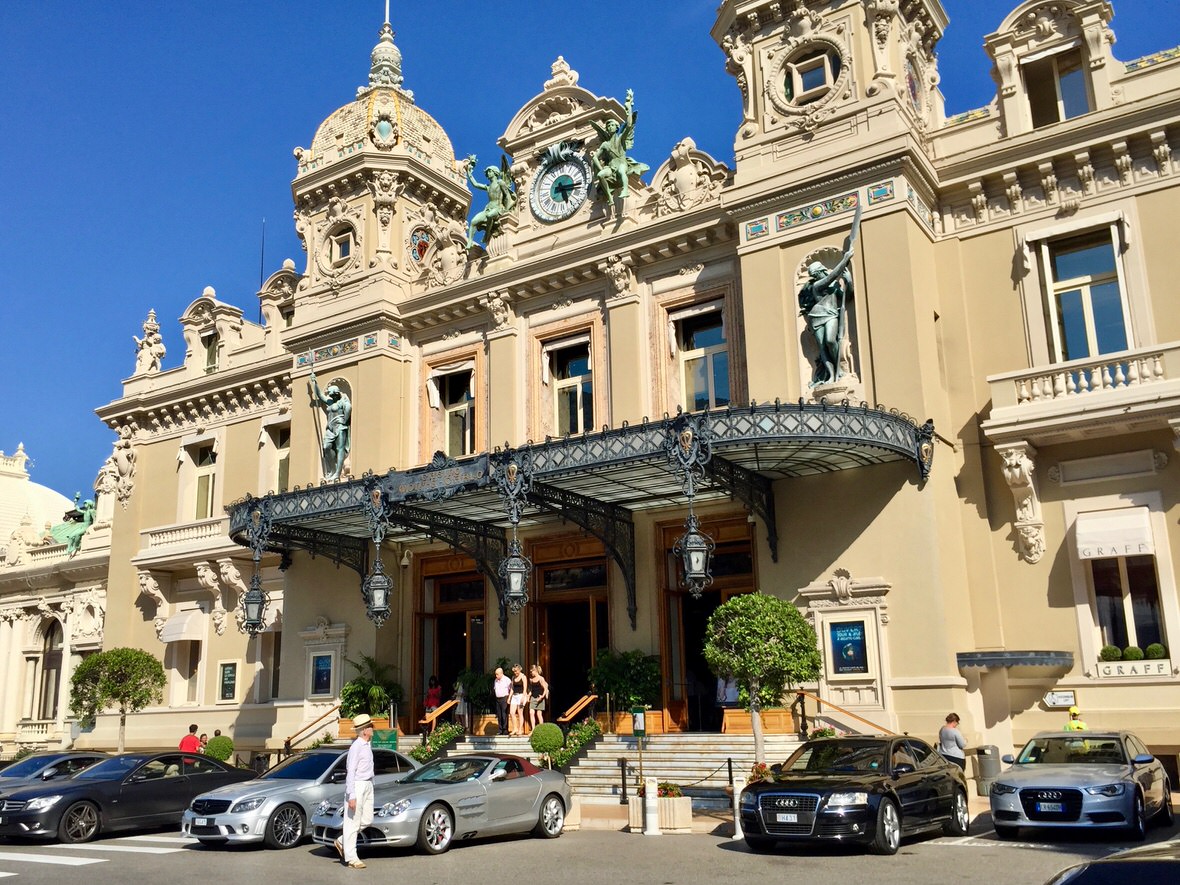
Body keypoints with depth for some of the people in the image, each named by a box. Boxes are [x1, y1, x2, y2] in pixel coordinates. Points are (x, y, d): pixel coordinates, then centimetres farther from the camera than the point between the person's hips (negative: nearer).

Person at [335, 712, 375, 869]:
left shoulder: (368, 744, 11)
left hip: (367, 785, 9)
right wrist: (351, 796, -22)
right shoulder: (356, 747, -17)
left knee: (367, 819, 10)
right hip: (357, 785, -9)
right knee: (353, 822, -2)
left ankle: (342, 843, 23)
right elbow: (350, 772, -19)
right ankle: (351, 858, 4)